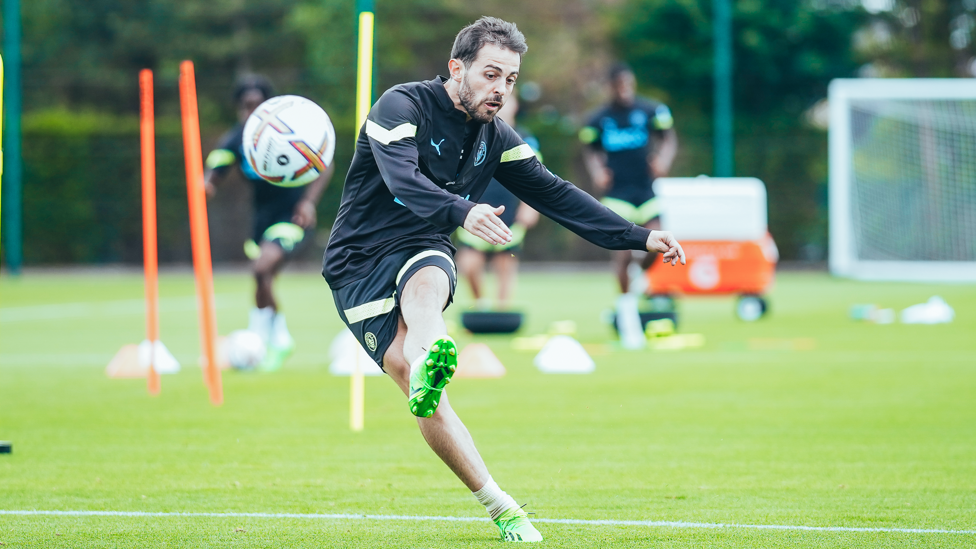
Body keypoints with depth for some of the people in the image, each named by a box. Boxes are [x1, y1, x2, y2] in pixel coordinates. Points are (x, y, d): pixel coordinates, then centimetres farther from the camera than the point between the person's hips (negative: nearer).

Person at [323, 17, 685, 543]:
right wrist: (461, 212, -48)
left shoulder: (495, 138, 8)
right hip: (359, 262, -3)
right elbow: (403, 179, -29)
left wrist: (639, 237, 5)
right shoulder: (402, 106, -12)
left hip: (423, 252, 3)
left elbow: (554, 194, 12)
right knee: (405, 368, -24)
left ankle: (427, 367, -72)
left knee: (426, 284, -35)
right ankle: (498, 506, -25)